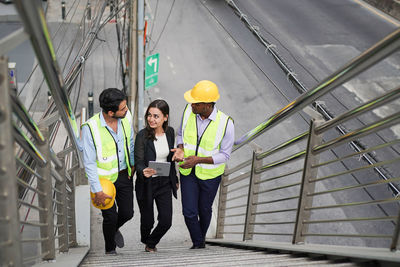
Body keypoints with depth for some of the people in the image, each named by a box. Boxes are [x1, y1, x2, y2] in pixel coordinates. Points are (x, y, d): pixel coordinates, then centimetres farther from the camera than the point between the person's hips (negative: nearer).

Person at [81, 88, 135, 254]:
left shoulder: (125, 119, -9)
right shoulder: (90, 127, -24)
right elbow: (89, 162, -19)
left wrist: (132, 164, 17)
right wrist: (97, 191, -19)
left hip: (124, 175, 4)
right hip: (104, 178, -4)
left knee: (127, 213, 7)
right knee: (110, 216, 1)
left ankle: (114, 228, 44)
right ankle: (110, 250, 30)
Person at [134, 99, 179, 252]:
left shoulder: (170, 132, -3)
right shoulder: (142, 136, -16)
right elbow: (138, 162, -16)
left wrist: (174, 180, 17)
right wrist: (143, 171, -39)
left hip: (165, 183, 4)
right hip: (146, 184, -3)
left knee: (166, 221, 3)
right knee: (147, 221, 10)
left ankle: (151, 243, 34)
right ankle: (145, 241, 46)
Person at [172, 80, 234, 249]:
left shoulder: (226, 123, -24)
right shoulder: (188, 111, -14)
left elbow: (225, 155, -16)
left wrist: (198, 159, -28)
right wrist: (180, 149, -17)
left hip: (210, 173, -2)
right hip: (188, 171, 2)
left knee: (204, 210, 18)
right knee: (189, 212, -1)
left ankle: (202, 237, 48)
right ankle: (198, 243, 26)